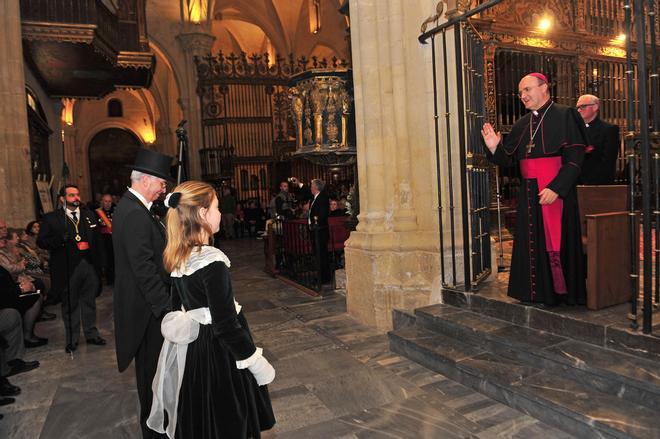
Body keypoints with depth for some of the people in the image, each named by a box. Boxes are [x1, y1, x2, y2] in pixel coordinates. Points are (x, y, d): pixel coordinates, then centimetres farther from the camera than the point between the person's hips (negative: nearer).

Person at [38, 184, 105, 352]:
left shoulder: (90, 215, 9)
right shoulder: (51, 218, 0)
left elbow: (97, 239, 7)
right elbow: (42, 241, -4)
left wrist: (98, 263, -1)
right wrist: (60, 239, -21)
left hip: (89, 265, 3)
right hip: (67, 268, -3)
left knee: (89, 302, 13)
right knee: (69, 305, 9)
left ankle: (91, 334, 27)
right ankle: (72, 339, 22)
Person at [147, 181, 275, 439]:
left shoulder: (177, 257, -1)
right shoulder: (212, 261, -26)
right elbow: (226, 325, -25)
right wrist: (257, 363, -17)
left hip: (191, 346, 8)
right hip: (219, 355, -8)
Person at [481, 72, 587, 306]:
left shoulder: (565, 115, -4)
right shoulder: (521, 125, 14)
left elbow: (575, 157, -12)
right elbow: (509, 159, 11)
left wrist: (556, 188, -20)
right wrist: (495, 148, -9)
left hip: (556, 192, -6)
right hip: (529, 194, 6)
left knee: (558, 241, 0)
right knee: (532, 242, 8)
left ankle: (564, 292, 14)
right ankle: (539, 293, 20)